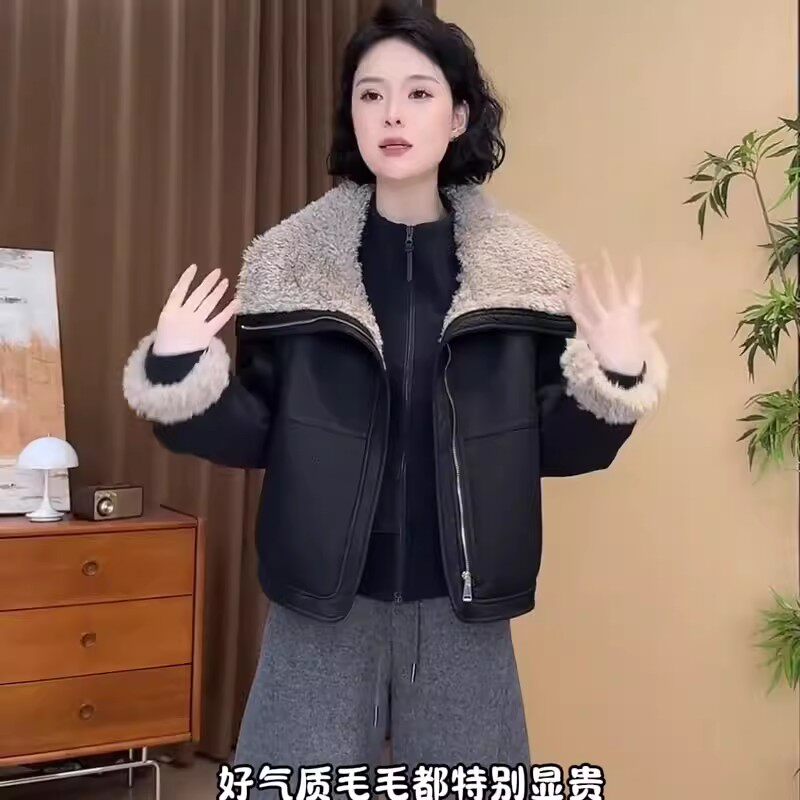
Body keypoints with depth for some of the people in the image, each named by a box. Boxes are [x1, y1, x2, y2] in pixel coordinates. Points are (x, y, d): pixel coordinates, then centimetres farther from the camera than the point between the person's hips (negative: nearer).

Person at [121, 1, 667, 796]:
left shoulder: (526, 270, -1)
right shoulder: (290, 261, -2)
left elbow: (554, 445, 1)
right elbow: (256, 435, 0)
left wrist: (616, 380, -16)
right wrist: (177, 375, -16)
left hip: (462, 612, 1)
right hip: (322, 607, 0)